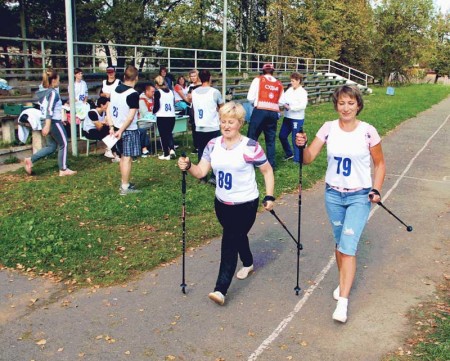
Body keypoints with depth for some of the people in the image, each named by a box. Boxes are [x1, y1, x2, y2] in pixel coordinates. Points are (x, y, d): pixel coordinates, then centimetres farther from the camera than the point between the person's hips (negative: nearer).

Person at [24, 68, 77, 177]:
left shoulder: (44, 92, 12)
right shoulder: (53, 93, -15)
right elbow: (50, 110, -24)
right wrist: (47, 125, -31)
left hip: (48, 122, 9)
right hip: (54, 122, -9)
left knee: (51, 146, 15)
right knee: (63, 144, 5)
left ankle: (30, 160, 5)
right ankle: (63, 170, 11)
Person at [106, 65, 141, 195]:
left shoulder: (115, 90, 7)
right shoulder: (133, 94, -15)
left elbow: (108, 110, 7)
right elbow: (131, 116, -20)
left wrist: (112, 127, 5)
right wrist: (121, 130, -14)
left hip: (117, 128, 8)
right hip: (129, 130, -8)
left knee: (123, 156, 19)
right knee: (127, 158, -2)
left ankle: (124, 183, 28)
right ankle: (125, 188, 2)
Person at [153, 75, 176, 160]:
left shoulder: (157, 92, -7)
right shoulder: (171, 92, 7)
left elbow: (156, 106, -8)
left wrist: (154, 111, 12)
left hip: (161, 117, -4)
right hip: (171, 116, 4)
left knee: (163, 135, 6)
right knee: (169, 134, 18)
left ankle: (166, 154, 10)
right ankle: (172, 149, -2)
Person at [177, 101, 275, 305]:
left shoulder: (250, 147, -16)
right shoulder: (213, 145, -2)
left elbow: (267, 171, -5)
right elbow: (201, 172, -5)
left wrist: (269, 196, -8)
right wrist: (188, 166, -25)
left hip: (245, 204, -5)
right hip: (222, 204, 5)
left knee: (229, 242, -8)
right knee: (237, 236, 23)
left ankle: (221, 289, -6)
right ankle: (248, 264, 51)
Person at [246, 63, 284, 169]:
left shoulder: (258, 80, 3)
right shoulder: (279, 84, 11)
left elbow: (250, 98, -1)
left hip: (260, 111, -3)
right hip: (273, 113, 3)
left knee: (252, 137, 6)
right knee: (271, 139, 12)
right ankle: (271, 164, 16)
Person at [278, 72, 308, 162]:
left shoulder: (302, 92, -11)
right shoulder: (289, 90, 8)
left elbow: (303, 105, -22)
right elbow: (283, 99, 2)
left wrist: (290, 107, -22)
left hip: (297, 119, -7)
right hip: (287, 117, 8)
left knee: (296, 139, -1)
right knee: (282, 136, 14)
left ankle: (297, 159, 13)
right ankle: (289, 154, 33)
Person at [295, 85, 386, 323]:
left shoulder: (368, 131, -10)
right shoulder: (329, 128, -5)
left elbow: (379, 163, 3)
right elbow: (308, 158, -9)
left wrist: (376, 190, -9)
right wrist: (301, 146, -30)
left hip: (359, 196, -3)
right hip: (333, 194, 3)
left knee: (348, 246, -10)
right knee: (339, 243, 17)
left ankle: (343, 301, -7)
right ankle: (343, 282, 38)